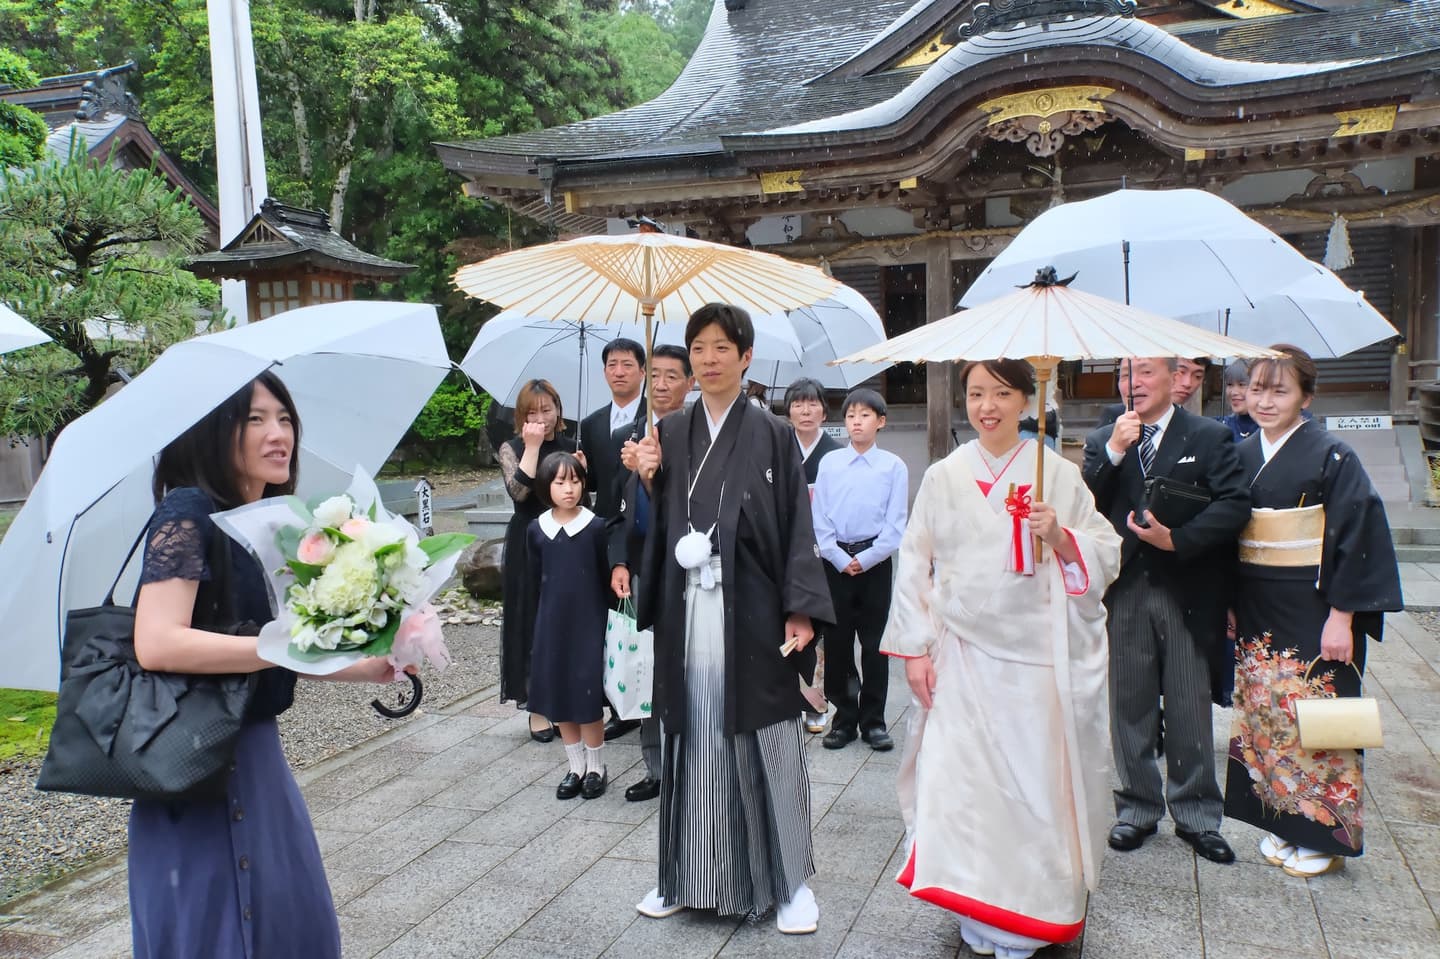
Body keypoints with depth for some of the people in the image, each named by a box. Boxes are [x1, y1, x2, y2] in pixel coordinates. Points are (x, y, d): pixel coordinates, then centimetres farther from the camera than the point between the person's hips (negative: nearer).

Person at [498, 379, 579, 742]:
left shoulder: (570, 446, 8)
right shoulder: (512, 448, -1)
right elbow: (518, 491, -18)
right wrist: (533, 446, -16)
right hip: (529, 548, -3)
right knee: (532, 623, 3)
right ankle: (537, 706, 12)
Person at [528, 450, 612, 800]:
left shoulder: (596, 526, -9)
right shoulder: (536, 530, 0)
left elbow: (606, 577, -3)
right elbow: (536, 579, 10)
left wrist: (601, 617, -2)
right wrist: (557, 605, 9)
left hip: (589, 623, -3)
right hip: (551, 623, 4)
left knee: (588, 695, -1)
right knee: (558, 695, 9)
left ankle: (596, 768, 17)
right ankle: (576, 767, 25)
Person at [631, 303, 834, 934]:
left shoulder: (772, 434, 0)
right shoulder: (669, 433, 10)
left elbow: (797, 527, -3)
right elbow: (659, 524, 12)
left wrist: (801, 610, -10)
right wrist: (648, 482, -7)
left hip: (751, 610, -3)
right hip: (687, 610, 3)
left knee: (767, 743, 2)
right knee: (692, 740, 10)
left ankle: (790, 881, 17)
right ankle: (690, 877, 25)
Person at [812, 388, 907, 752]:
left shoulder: (893, 466, -1)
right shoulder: (829, 463, 3)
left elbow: (895, 524, -3)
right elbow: (819, 519, 2)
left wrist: (865, 559, -9)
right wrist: (841, 559, -7)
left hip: (875, 562, -1)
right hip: (835, 562, 2)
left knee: (874, 644, 5)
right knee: (836, 643, 6)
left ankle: (873, 721, 17)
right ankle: (843, 718, 18)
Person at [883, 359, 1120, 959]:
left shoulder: (1059, 474, 2)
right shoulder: (943, 477, 4)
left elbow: (1107, 553, 4)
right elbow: (915, 564, 4)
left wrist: (1062, 538, -17)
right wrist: (915, 648, 0)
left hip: (1036, 655, 0)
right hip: (961, 655, 1)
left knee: (1033, 781, 3)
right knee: (961, 780, -1)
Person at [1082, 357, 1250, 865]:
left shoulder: (1210, 437, 2)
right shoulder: (1101, 441, 8)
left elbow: (1235, 504, -10)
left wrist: (1178, 538, -19)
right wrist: (1114, 453, -15)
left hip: (1186, 593, -2)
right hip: (1125, 594, 2)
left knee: (1190, 707, 6)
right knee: (1130, 705, 10)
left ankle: (1196, 814, 20)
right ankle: (1137, 807, 24)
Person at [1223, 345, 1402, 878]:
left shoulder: (1331, 456, -10)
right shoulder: (1242, 456, 7)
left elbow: (1359, 536, -13)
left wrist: (1342, 616, -17)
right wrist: (1228, 604, 9)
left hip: (1314, 613, -5)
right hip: (1256, 614, 6)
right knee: (1264, 714, 11)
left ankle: (1323, 833, 18)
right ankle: (1282, 822, 25)